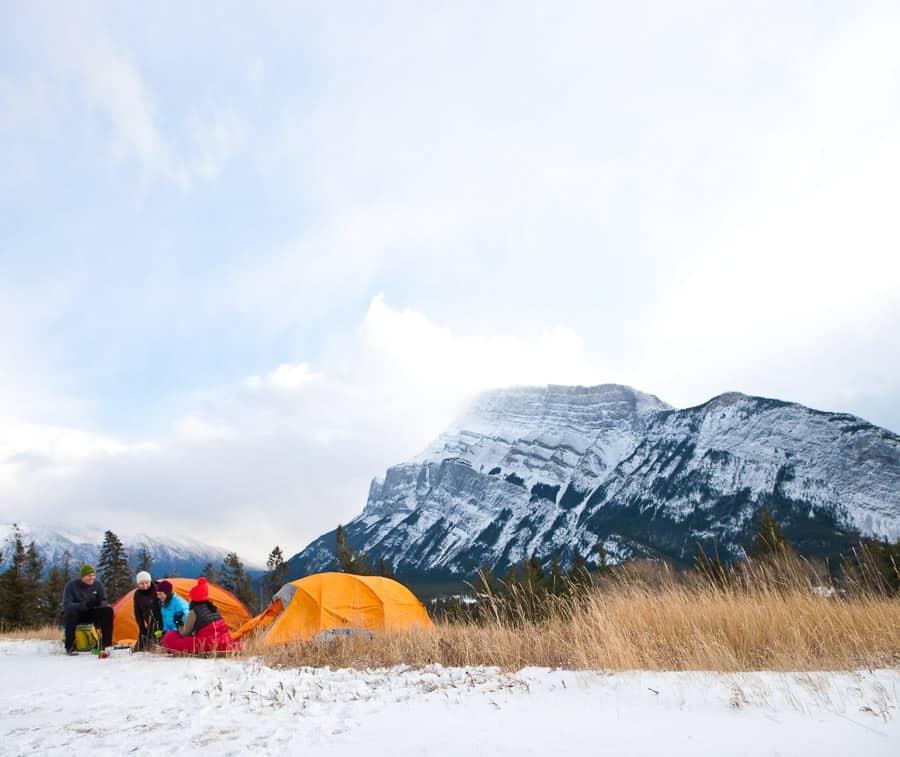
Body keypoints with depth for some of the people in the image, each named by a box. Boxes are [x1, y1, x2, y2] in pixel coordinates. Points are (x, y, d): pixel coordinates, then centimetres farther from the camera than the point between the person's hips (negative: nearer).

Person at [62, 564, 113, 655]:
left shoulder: (97, 585, -7)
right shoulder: (71, 585, -18)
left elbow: (104, 602, -7)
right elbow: (66, 605, -27)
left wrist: (99, 603, -33)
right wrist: (85, 605, -42)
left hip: (91, 615, 3)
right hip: (75, 615, -3)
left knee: (108, 610, -22)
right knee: (70, 612, -37)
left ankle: (106, 644, -17)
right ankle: (69, 647, -26)